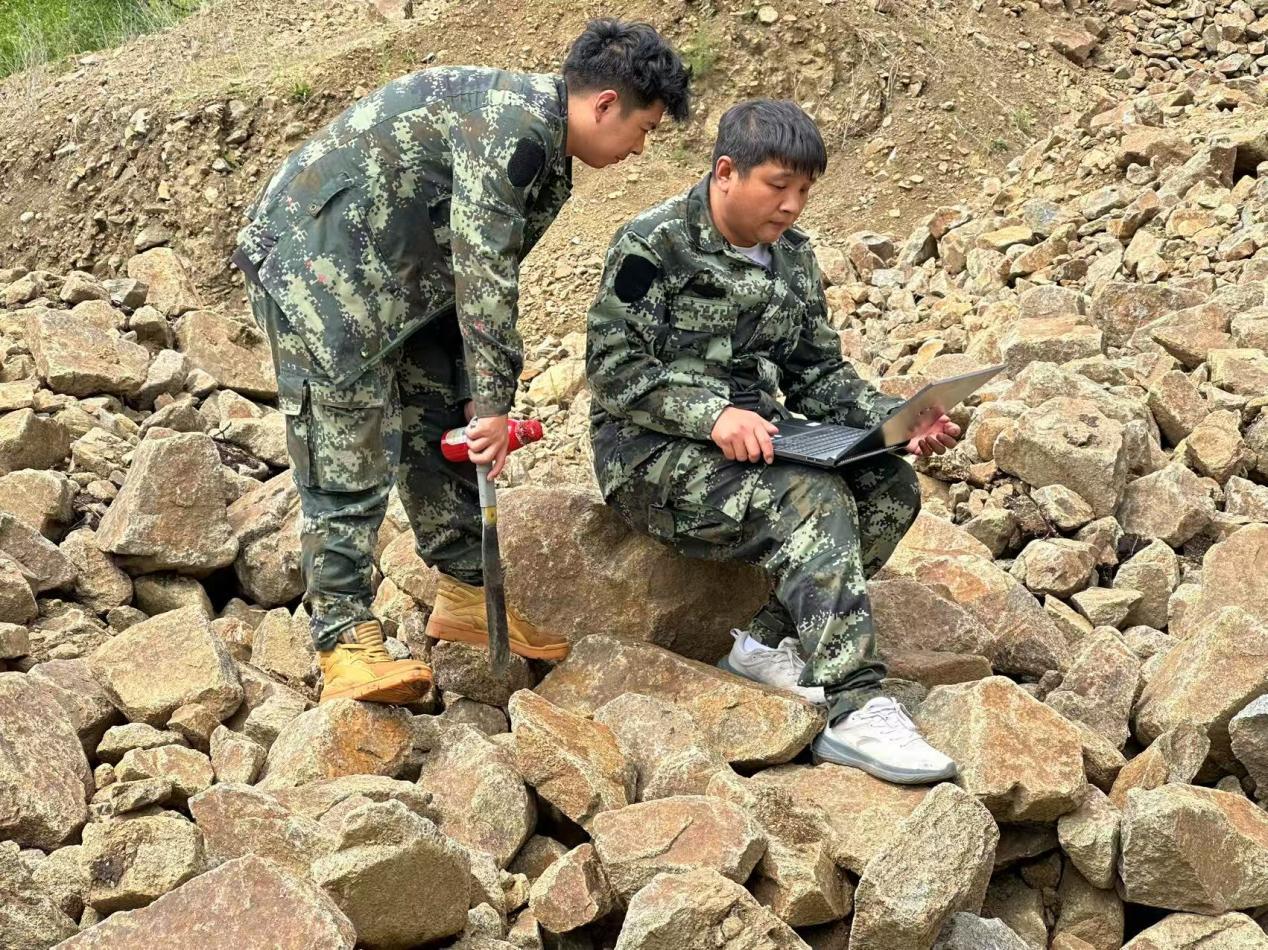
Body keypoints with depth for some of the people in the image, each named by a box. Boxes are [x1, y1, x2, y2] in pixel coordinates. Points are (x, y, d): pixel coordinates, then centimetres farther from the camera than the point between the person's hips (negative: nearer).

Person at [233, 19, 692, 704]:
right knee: (348, 459, -12)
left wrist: (483, 395, 13)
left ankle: (466, 595, 23)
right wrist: (493, 400, -22)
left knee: (444, 430, 13)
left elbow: (489, 273, 16)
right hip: (318, 260, -11)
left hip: (401, 275, 11)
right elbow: (482, 272, -26)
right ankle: (344, 643, -10)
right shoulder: (512, 122, -23)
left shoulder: (543, 150, 11)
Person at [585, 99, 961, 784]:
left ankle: (770, 642, -11)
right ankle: (852, 711, -33)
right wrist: (710, 414, -29)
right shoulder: (654, 245, -10)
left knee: (891, 484, -15)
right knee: (811, 498, -31)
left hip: (750, 443, 7)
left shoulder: (793, 255, 12)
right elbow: (612, 366, -16)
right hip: (651, 452, -7)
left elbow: (817, 373, 13)